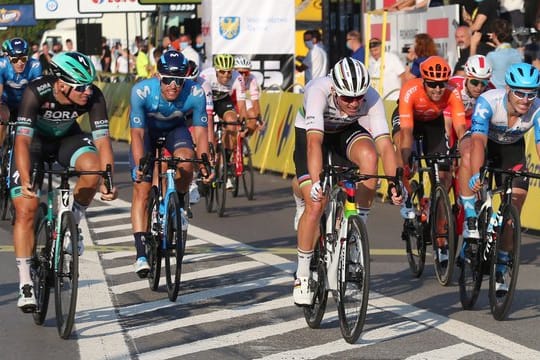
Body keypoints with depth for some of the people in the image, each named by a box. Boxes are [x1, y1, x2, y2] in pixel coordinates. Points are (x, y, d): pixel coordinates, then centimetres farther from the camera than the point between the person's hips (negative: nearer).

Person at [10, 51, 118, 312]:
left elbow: (102, 140, -27)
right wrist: (25, 181, -49)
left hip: (67, 137, 2)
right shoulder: (36, 92, -35)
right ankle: (25, 284, -5)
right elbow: (23, 140, -38)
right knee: (26, 210, -12)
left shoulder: (93, 96, -28)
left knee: (93, 167, -30)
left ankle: (71, 224, -5)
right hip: (34, 140, -2)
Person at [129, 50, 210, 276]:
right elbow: (137, 132, -33)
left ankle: (179, 203, 1)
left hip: (175, 128, 1)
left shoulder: (195, 93, -31)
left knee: (186, 161, -31)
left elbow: (200, 132, -25)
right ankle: (141, 254, -12)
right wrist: (139, 164, -45)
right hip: (147, 130, -1)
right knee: (142, 188, -13)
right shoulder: (142, 91, -35)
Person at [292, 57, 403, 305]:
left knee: (369, 157, -33)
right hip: (310, 131, -2)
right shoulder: (318, 91, -38)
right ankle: (302, 276, 0)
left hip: (347, 131, 2)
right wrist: (316, 182, -60)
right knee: (316, 204, -17)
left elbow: (385, 144, -36)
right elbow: (314, 141, -48)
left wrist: (395, 184, -50)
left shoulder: (371, 98, -31)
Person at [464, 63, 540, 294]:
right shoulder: (488, 101, -37)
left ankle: (499, 272, 6)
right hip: (486, 144, -1)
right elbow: (478, 141, -46)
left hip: (512, 149, 1)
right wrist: (476, 175, -61)